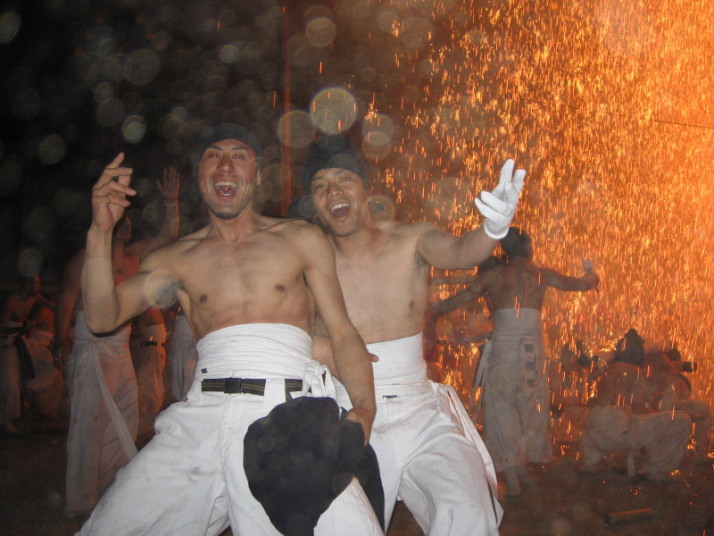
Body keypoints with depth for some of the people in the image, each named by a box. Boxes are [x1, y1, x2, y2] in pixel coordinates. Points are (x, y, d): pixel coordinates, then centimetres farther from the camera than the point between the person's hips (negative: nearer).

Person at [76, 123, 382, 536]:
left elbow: (343, 334, 11)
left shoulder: (301, 239, 15)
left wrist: (364, 410, -7)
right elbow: (102, 318, 11)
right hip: (202, 421, 2)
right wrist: (101, 232, 0)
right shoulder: (177, 259, 20)